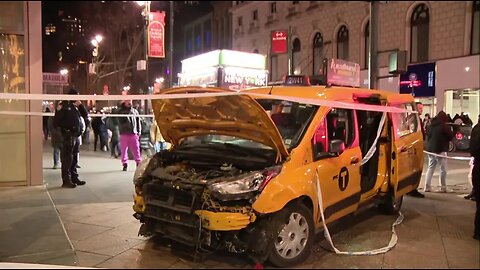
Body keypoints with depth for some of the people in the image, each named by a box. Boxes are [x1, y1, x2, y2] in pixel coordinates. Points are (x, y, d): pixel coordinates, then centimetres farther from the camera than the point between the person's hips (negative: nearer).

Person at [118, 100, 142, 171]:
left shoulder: (134, 111, 11)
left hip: (133, 133, 1)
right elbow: (121, 121, -7)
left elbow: (138, 122, 12)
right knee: (124, 150, 4)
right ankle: (124, 164, 14)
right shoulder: (120, 111, 5)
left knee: (136, 149, -3)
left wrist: (139, 132, 5)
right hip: (124, 133, -1)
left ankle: (139, 163, 2)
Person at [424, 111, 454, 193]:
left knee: (430, 168, 11)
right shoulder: (444, 126, -14)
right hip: (440, 150, -6)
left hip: (430, 149, 6)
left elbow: (427, 136, 14)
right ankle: (443, 187, 10)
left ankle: (427, 187, 8)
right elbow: (451, 136, -7)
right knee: (443, 169, 6)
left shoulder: (431, 125, 7)